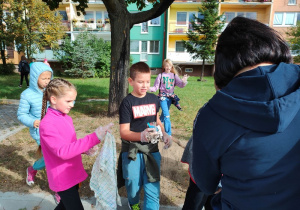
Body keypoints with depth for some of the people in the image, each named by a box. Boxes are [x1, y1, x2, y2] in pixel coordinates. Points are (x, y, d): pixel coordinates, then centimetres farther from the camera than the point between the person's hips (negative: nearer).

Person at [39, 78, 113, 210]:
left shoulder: (66, 118, 3)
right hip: (63, 179, -8)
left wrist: (85, 148, -6)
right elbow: (62, 151, -31)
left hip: (72, 173, 8)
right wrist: (93, 138, -39)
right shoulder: (47, 124, -22)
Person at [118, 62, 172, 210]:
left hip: (152, 150, 3)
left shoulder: (154, 99, 2)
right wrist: (141, 136, -32)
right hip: (132, 152, -2)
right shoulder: (127, 103, -12)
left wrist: (164, 134, 0)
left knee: (153, 190, 3)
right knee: (133, 185, 17)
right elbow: (124, 132, -15)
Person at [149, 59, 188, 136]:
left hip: (170, 96, 3)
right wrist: (149, 88, -20)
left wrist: (184, 81, -28)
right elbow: (156, 87, -1)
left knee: (164, 113, 17)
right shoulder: (160, 75, -3)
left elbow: (180, 84, -6)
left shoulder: (174, 75, 3)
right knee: (167, 116, -12)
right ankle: (168, 134, -8)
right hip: (163, 96, -3)